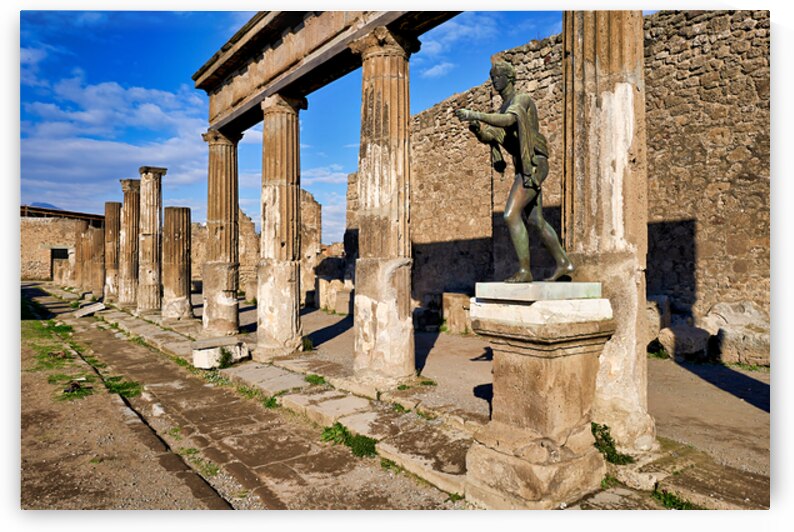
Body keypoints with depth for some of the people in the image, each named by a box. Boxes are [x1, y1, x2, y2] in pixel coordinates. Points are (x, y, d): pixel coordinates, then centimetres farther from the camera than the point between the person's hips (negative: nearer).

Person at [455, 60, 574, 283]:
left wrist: (475, 115, -34)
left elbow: (508, 120, -29)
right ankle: (563, 263, 22)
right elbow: (488, 135, 12)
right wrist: (476, 127, -10)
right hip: (524, 167, 10)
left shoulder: (520, 99, -6)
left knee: (511, 215, -18)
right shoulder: (505, 107, 22)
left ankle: (524, 270, -13)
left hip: (532, 165, -10)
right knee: (536, 221, 12)